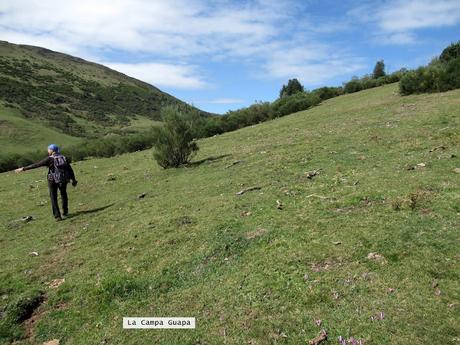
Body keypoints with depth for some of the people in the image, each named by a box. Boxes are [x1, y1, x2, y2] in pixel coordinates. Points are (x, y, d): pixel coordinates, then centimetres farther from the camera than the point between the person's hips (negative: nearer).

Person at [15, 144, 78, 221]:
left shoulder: (49, 159, -10)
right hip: (64, 180, 4)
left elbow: (36, 165, -11)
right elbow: (70, 169, 4)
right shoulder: (63, 158, 3)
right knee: (63, 194, 26)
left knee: (54, 199, 7)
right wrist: (73, 180, 12)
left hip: (53, 181, -4)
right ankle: (65, 212, 33)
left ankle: (57, 216, 1)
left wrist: (23, 169, -6)